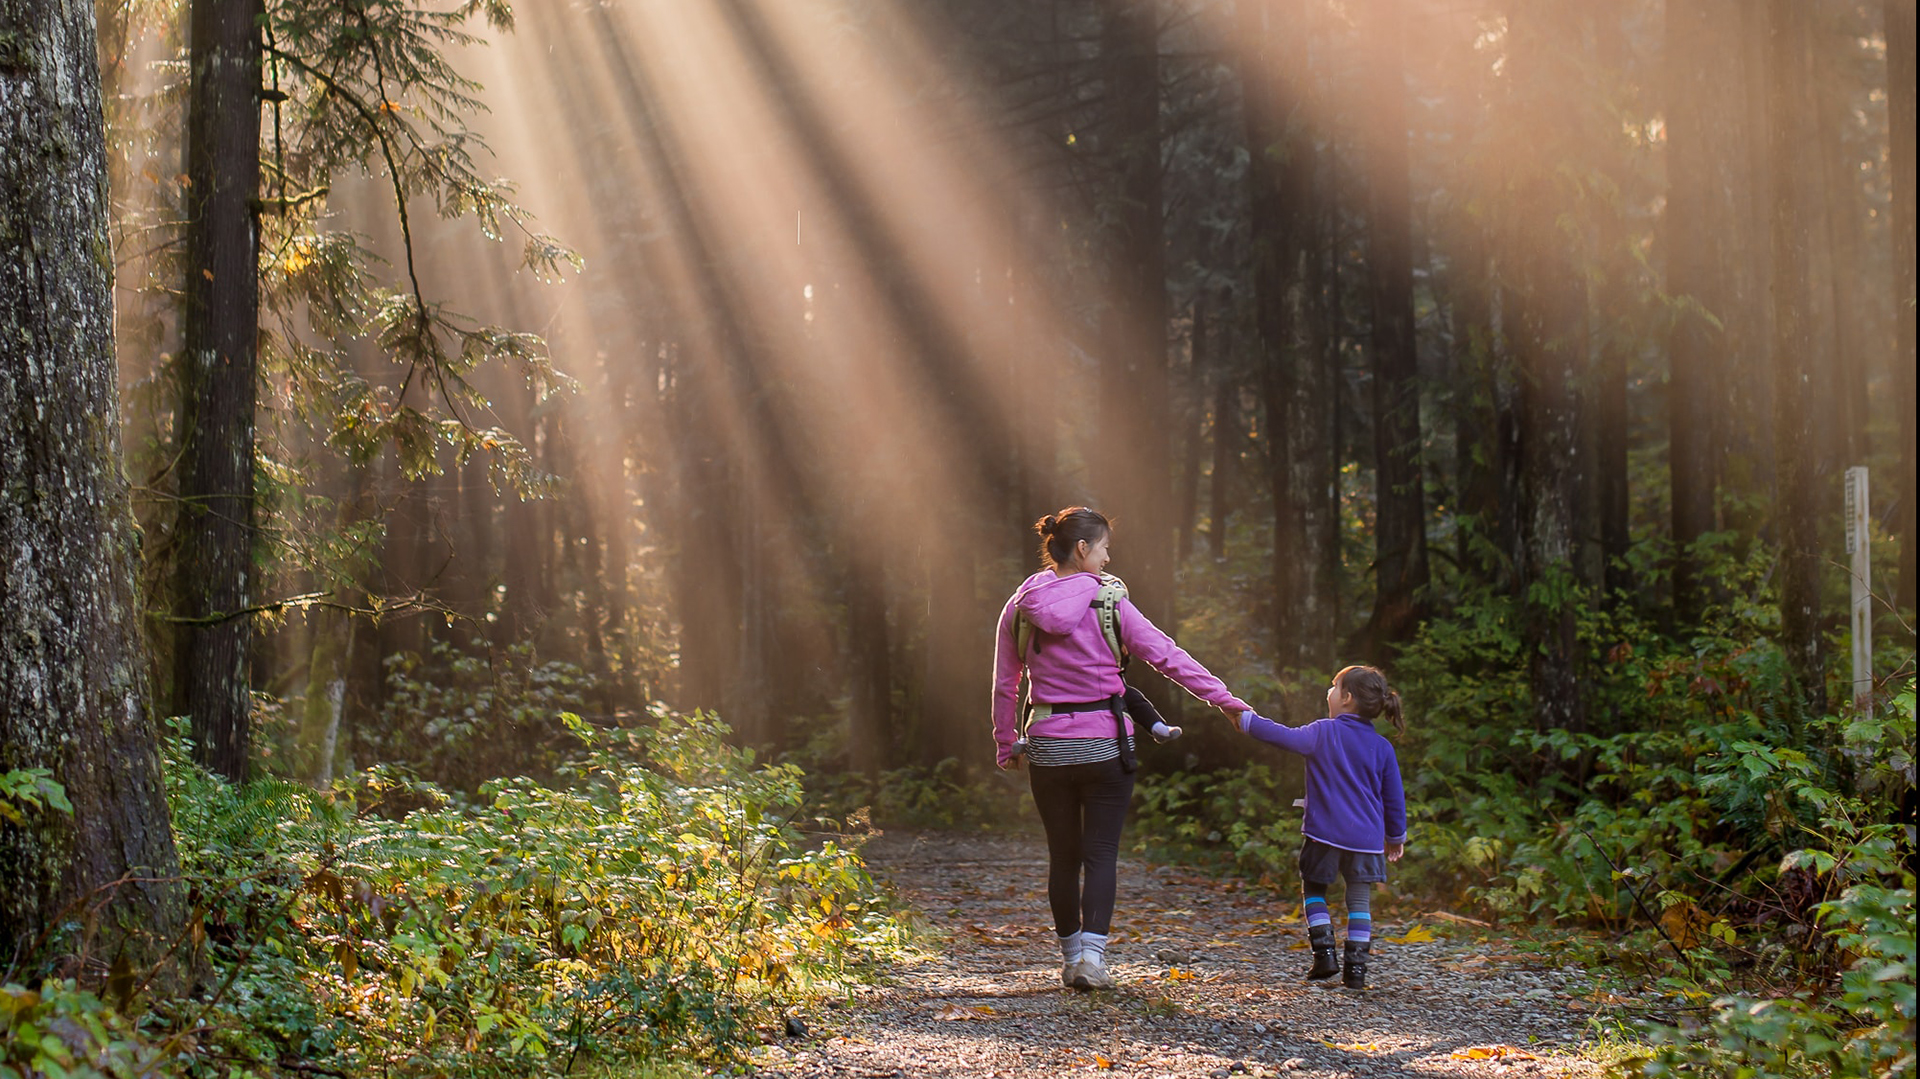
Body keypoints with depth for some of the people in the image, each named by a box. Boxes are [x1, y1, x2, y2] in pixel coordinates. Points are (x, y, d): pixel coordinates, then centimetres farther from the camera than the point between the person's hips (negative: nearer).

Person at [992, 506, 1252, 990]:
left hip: (1047, 746, 3)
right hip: (1104, 745, -3)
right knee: (1101, 853, 2)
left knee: (1063, 855, 13)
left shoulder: (1020, 608, 2)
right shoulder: (1108, 603, -8)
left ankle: (1071, 956, 20)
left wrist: (1007, 744, 17)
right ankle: (1091, 955, -11)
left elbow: (1004, 684, 7)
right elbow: (1166, 655, -8)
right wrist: (1224, 698, -5)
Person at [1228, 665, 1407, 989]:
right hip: (1367, 838, 3)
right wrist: (1396, 836, 22)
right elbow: (1394, 796, 10)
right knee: (1359, 900, 8)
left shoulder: (1324, 733, -6)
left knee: (1314, 891, 15)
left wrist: (1247, 721, 5)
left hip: (1325, 833, -2)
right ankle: (1356, 968, 2)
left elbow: (1285, 737, -9)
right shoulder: (1382, 747, 5)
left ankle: (1324, 954, 4)